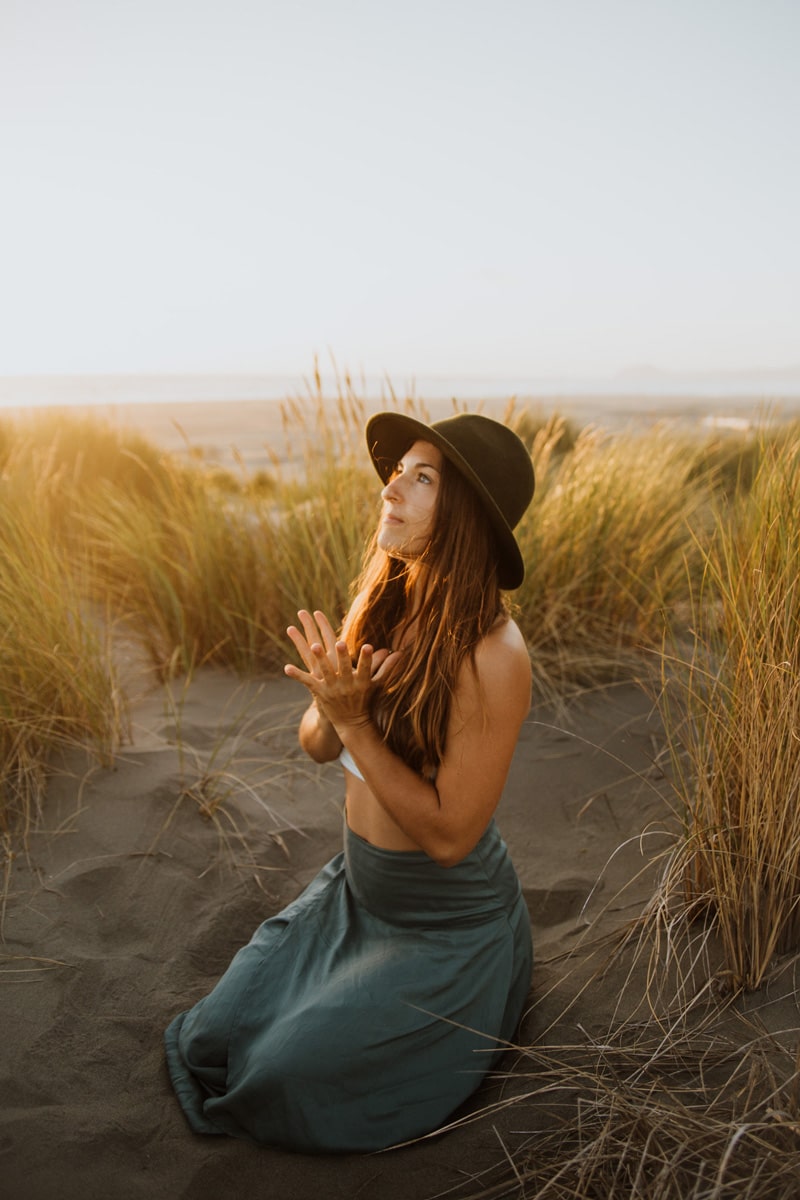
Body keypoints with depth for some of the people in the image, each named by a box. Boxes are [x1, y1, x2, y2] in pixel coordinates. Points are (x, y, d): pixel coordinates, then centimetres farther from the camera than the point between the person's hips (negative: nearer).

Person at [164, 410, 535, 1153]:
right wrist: (330, 699, -25)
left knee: (289, 1076, -5)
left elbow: (449, 833, -26)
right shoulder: (380, 604, -8)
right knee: (219, 1036, 9)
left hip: (446, 926, -6)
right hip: (356, 889, 7)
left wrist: (354, 720, -31)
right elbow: (316, 744, -2)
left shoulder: (491, 656, -30)